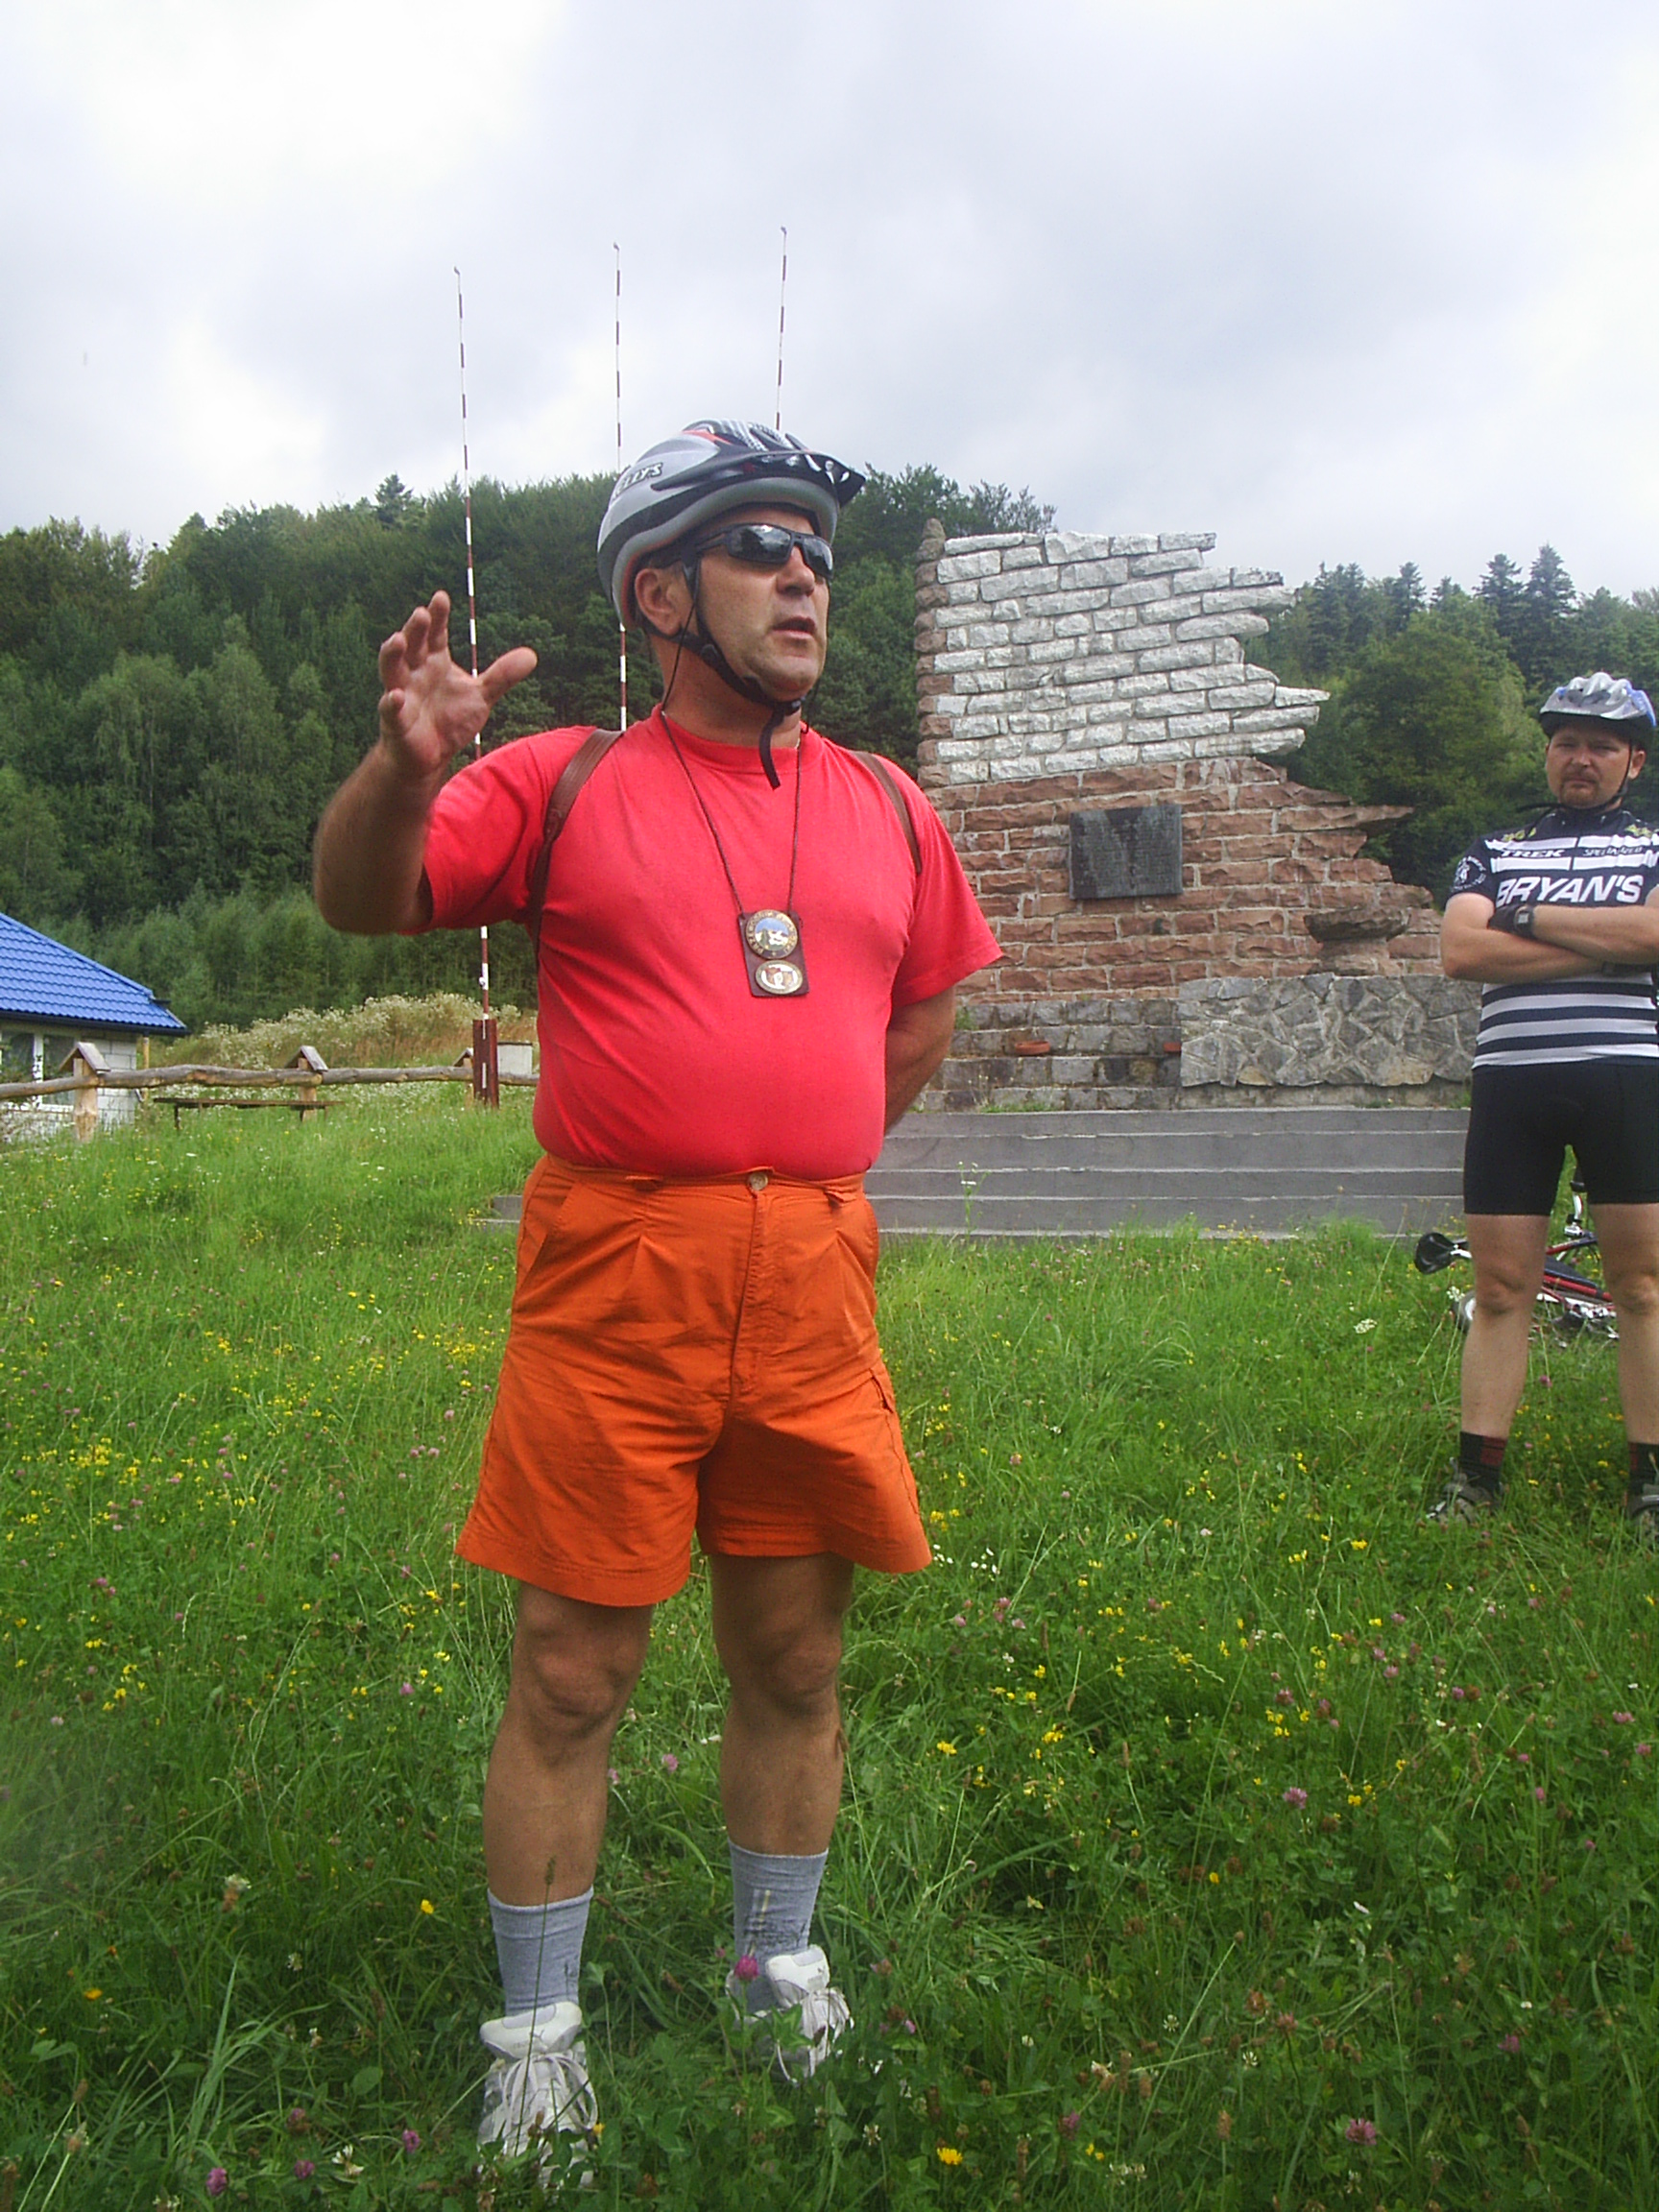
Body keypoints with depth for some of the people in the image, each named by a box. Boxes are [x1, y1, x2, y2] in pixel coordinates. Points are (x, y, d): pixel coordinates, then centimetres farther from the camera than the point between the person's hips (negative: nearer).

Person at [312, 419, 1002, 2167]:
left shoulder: (890, 811, 12)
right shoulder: (562, 786, 1)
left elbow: (921, 1023, 24)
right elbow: (359, 899, -7)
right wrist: (408, 763, -26)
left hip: (814, 1283, 4)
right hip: (611, 1283, -3)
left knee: (795, 1655, 14)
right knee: (572, 1674, 5)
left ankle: (780, 1967, 36)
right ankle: (537, 2035, 24)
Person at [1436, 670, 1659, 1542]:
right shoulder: (1494, 850, 17)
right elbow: (1460, 950, -1)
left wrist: (1527, 918, -3)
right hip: (1511, 1077, 1)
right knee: (1500, 1287, 2)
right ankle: (1477, 1473, 7)